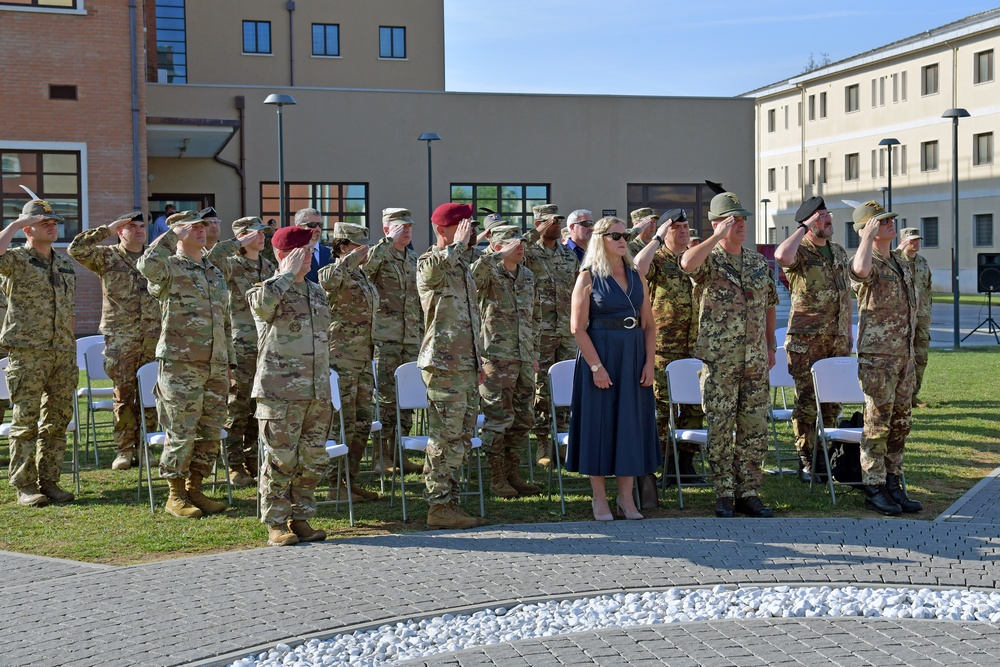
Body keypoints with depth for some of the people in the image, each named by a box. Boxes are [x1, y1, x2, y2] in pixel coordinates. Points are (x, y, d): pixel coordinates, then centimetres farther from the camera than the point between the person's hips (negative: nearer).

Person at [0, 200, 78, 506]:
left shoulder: (65, 263, 17)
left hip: (63, 354, 6)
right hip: (28, 352, -6)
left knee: (57, 421, 8)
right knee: (26, 422, -2)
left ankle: (49, 481, 16)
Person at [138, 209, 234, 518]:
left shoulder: (215, 272, 19)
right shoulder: (170, 268, -3)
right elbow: (148, 264, -30)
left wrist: (229, 360, 20)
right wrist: (172, 235, -17)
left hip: (216, 366, 7)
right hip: (181, 365, -7)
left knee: (211, 432, 9)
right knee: (181, 432, -3)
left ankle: (195, 489, 21)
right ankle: (175, 496, 8)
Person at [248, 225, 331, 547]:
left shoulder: (317, 292, 18)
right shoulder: (268, 289, -3)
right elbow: (261, 304, -31)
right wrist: (288, 274, -18)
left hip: (317, 394, 7)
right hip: (281, 393, -6)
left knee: (313, 460, 8)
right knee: (281, 460, -3)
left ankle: (300, 518, 19)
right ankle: (275, 524, 7)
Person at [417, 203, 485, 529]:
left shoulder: (462, 264, 19)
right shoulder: (428, 263, -8)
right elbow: (435, 269, -37)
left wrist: (477, 359, 23)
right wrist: (458, 244, -23)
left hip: (466, 365, 9)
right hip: (444, 365, -9)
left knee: (462, 438, 11)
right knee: (446, 438, -6)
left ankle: (448, 502, 19)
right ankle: (439, 507, 0)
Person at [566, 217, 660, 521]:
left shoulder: (636, 277, 10)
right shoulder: (588, 277, -4)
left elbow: (649, 324, 10)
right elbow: (578, 328, -10)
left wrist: (649, 363, -1)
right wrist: (596, 366, -16)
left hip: (633, 358, 5)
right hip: (599, 355, -5)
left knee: (632, 422, 6)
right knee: (599, 422, 0)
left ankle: (626, 498, 15)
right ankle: (599, 498, 10)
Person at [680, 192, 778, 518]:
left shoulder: (759, 262, 14)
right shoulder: (708, 260, -3)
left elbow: (769, 305, 23)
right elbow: (687, 263, -29)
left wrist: (771, 346, 18)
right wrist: (718, 236, -20)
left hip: (755, 360, 5)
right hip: (719, 360, -5)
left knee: (754, 428, 7)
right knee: (720, 428, -1)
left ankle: (748, 493, 15)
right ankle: (724, 494, 7)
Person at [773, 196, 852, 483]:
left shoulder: (839, 252, 14)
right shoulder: (801, 253, -8)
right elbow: (781, 255, -34)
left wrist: (848, 332, 17)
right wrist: (804, 228, -21)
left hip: (837, 339, 6)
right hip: (806, 340, -6)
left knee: (833, 400, 11)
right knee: (807, 400, -3)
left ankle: (826, 455, 22)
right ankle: (806, 460, 4)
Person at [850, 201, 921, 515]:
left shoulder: (902, 265, 16)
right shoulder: (865, 263, -11)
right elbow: (861, 270, -39)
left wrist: (912, 353, 18)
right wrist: (868, 235, -25)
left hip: (904, 356, 8)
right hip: (877, 357, -8)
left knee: (900, 424, 11)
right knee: (877, 424, -4)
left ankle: (893, 485, 19)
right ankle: (874, 489, 3)